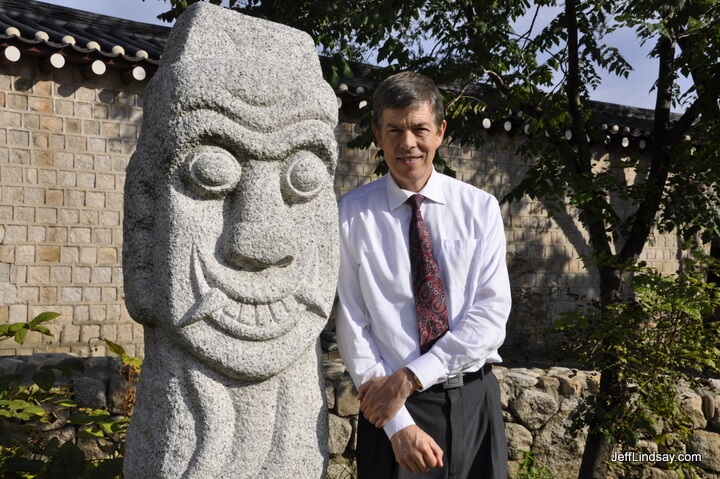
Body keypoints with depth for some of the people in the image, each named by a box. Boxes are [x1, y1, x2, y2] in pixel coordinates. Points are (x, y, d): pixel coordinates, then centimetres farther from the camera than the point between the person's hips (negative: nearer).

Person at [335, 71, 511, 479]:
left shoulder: (480, 208, 0)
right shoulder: (353, 213, -5)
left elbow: (492, 314, -7)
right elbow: (352, 324, -8)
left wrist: (411, 376, -15)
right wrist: (398, 423, -14)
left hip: (474, 400, 2)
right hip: (390, 403, -2)